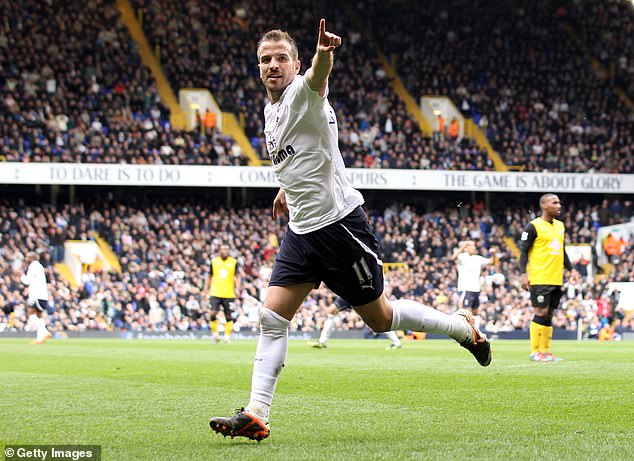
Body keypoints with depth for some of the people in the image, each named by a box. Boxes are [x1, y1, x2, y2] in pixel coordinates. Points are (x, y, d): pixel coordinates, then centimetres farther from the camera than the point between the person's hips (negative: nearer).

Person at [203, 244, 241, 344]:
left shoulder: (233, 262, 5)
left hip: (229, 294, 0)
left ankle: (227, 336, 12)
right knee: (213, 313, -13)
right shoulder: (214, 261, 8)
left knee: (229, 316, 1)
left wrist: (236, 288, -11)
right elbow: (210, 277, 16)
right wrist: (206, 289, 10)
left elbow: (236, 277, 4)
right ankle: (215, 334, 5)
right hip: (215, 293, 0)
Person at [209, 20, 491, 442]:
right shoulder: (272, 110, 12)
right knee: (272, 317, -5)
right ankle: (256, 415, -5)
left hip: (340, 222, -8)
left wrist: (324, 54, -61)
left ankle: (464, 327, 25)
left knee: (379, 318, 3)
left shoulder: (303, 92, -13)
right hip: (302, 230, 8)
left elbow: (319, 74, -39)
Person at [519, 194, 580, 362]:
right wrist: (523, 274, -16)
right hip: (539, 279, -7)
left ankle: (545, 351, 12)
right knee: (541, 313, -9)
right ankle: (535, 352, -4)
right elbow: (523, 251, -8)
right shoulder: (534, 226, -6)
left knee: (549, 314, 8)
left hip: (556, 279, 7)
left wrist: (571, 269, 16)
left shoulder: (560, 226, 16)